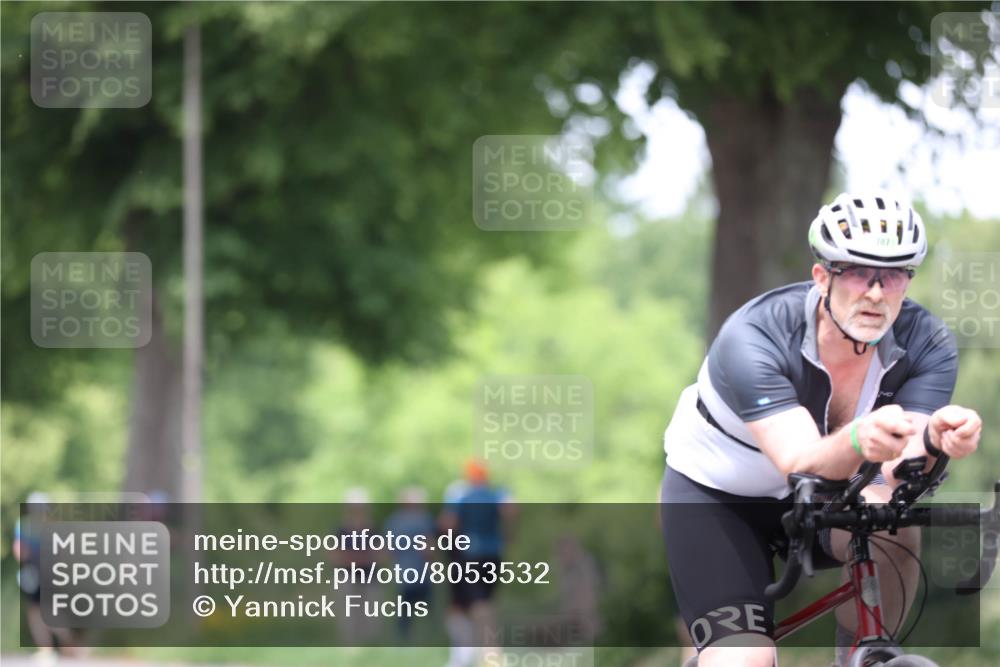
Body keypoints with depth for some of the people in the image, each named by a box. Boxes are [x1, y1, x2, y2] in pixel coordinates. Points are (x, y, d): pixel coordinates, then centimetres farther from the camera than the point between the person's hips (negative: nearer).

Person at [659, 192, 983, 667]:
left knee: (894, 530, -31)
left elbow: (900, 475, -31)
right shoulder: (753, 338, -32)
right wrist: (858, 441, -64)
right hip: (716, 494, -3)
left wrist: (934, 441, -55)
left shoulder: (927, 345, -22)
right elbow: (802, 465, -42)